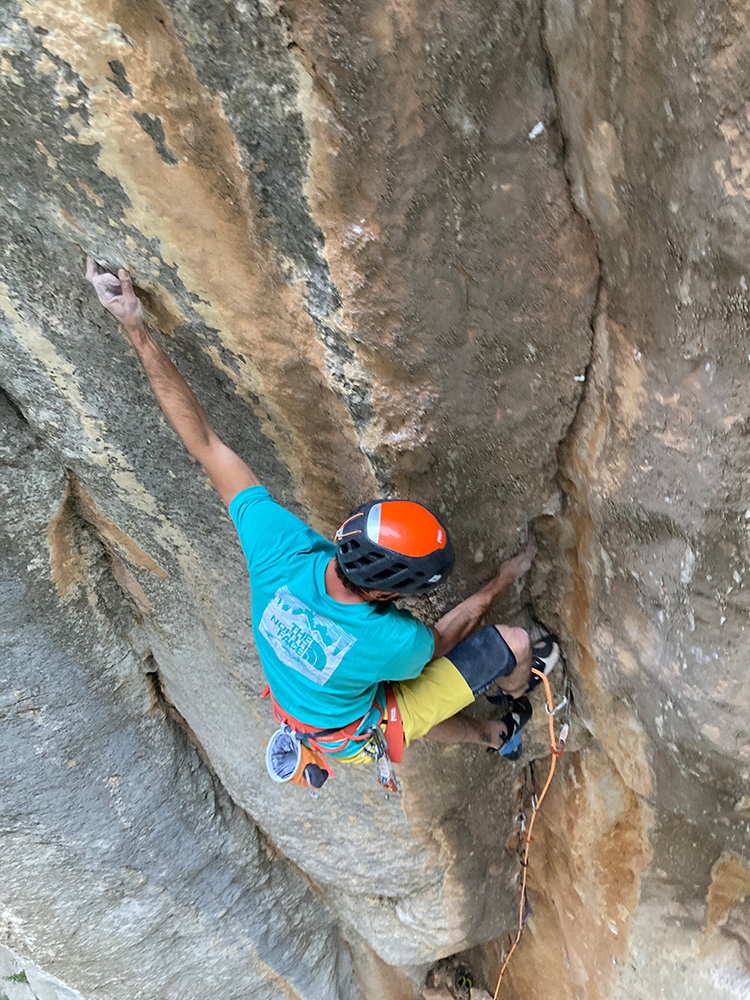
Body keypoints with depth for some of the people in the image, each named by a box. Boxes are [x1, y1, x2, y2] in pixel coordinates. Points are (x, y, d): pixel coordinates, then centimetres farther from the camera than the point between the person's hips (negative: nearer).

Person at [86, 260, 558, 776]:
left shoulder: (281, 549, -38)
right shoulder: (393, 642, -43)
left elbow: (205, 441, -33)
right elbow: (439, 639, -16)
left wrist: (138, 328, -29)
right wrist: (504, 580, -1)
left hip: (297, 709, 5)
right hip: (360, 735, -4)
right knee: (513, 641, 0)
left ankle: (496, 734, 64)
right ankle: (516, 690, 38)